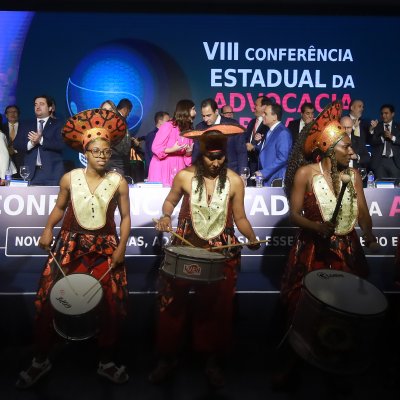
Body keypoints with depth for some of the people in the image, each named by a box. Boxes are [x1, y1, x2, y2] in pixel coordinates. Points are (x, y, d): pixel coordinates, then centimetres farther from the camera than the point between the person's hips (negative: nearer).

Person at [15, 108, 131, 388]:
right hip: (70, 244, 1)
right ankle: (41, 361, 25)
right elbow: (60, 207, 12)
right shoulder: (70, 178, 1)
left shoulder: (118, 182, -2)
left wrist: (122, 245, -9)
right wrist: (48, 228, -5)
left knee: (110, 305, 2)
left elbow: (125, 216, 1)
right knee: (50, 300, 1)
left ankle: (107, 362, 24)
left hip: (105, 248, 0)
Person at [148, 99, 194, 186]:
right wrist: (172, 149, -23)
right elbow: (155, 148, -11)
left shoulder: (189, 130, 10)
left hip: (178, 170, 5)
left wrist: (189, 152, -6)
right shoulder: (168, 126, -9)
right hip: (162, 169, -5)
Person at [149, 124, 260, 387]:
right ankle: (169, 357, 28)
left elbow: (240, 218, 1)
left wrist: (252, 237, -14)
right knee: (174, 304, 7)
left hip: (222, 251, 0)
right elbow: (170, 201, 9)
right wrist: (166, 216, -11)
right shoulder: (184, 176, -6)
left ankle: (213, 360, 30)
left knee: (216, 307, 9)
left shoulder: (235, 181, -5)